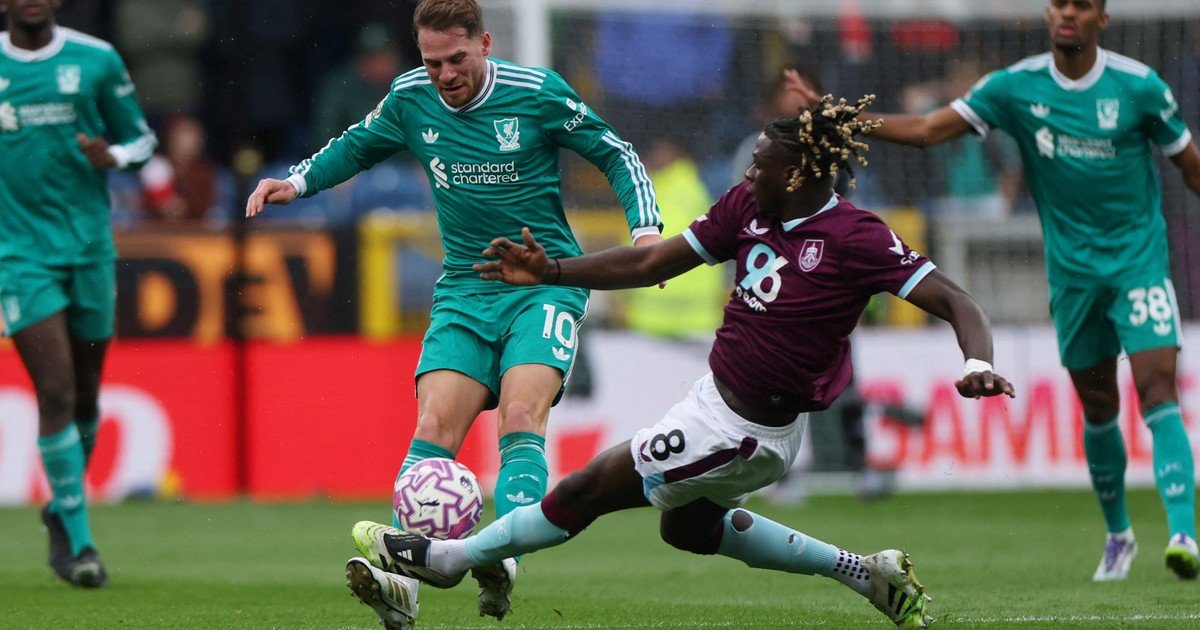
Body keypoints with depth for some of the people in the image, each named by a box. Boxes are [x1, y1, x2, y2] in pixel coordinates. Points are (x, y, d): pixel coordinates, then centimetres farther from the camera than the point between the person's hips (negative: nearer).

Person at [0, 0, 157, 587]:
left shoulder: (96, 59, 3)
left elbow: (141, 139, 11)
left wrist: (110, 157, -9)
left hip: (89, 245, 2)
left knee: (84, 393, 9)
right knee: (55, 390, -14)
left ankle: (61, 513, 33)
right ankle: (77, 539, -7)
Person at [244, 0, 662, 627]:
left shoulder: (538, 93, -9)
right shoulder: (410, 98, 1)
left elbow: (616, 155, 3)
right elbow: (356, 146, 21)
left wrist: (645, 228, -10)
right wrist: (297, 180, 5)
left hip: (545, 284, -3)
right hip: (464, 289, 3)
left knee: (520, 416, -24)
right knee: (434, 427, -14)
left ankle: (504, 561, -36)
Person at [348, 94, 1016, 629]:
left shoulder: (857, 238, -23)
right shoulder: (748, 207, -1)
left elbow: (955, 301, -21)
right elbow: (650, 263, 5)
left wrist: (979, 364, -40)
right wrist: (551, 272, -2)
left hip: (746, 432, -9)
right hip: (718, 394, 9)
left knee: (586, 491, 0)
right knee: (691, 528, 31)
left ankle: (451, 556, 21)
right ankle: (870, 574, 31)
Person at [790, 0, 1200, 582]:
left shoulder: (1139, 87, -8)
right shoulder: (1016, 86, -3)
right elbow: (928, 130, -3)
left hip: (1140, 261, -3)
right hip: (1071, 268, 3)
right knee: (1098, 408, 9)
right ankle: (1117, 535, 28)